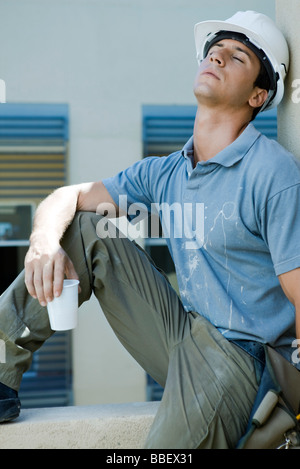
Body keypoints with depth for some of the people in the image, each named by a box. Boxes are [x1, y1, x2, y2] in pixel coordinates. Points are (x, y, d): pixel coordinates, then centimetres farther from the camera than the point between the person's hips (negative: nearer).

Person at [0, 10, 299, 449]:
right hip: (182, 336, 6)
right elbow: (65, 197, 8)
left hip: (236, 358, -6)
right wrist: (44, 243, -16)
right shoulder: (164, 173, 8)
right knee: (82, 227, -2)